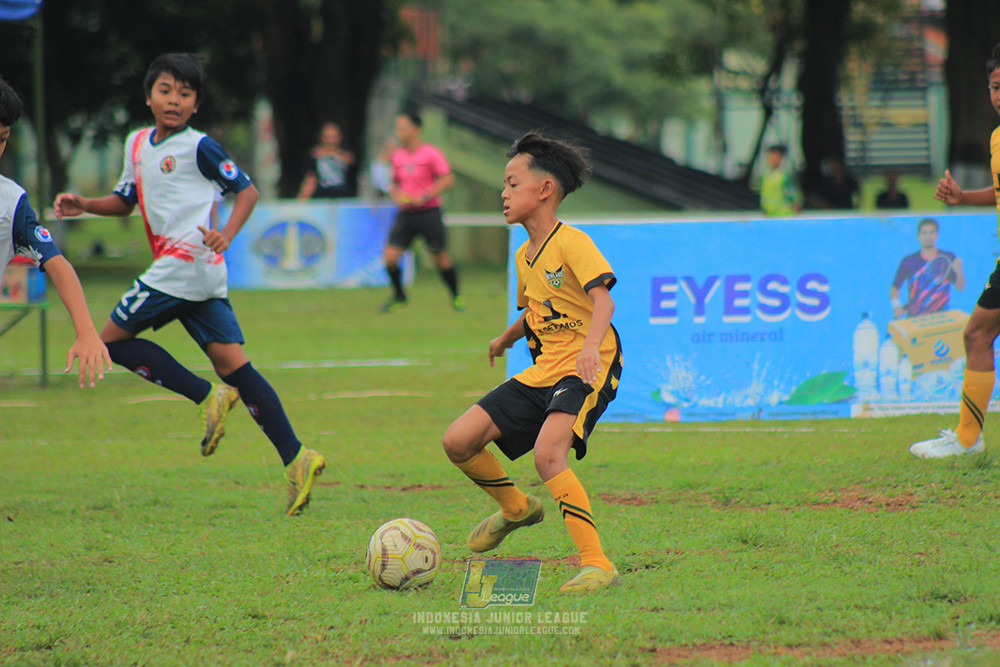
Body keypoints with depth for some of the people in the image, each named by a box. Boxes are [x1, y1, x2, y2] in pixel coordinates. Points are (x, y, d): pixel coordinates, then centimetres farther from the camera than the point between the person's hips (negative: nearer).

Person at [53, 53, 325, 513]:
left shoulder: (197, 147, -4)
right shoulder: (137, 144, 19)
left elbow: (246, 189, -1)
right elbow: (125, 201, 30)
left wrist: (226, 235, -16)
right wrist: (84, 206, 13)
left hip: (186, 263, -8)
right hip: (203, 278, 8)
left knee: (114, 338, -5)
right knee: (231, 363, -1)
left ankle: (207, 396, -10)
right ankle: (294, 458, -8)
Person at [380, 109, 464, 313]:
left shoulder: (431, 153, -7)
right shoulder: (397, 156, 9)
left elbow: (448, 179, -11)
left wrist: (424, 196, -20)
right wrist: (396, 195, -2)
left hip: (428, 211, -4)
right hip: (405, 213, 4)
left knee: (441, 257, 0)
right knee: (390, 257, -8)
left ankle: (456, 296, 20)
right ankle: (398, 295, 13)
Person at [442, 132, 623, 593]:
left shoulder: (572, 243, -12)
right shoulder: (524, 256, 14)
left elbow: (603, 299, -26)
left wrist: (591, 344, -43)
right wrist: (505, 340, 48)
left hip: (586, 370, -8)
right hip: (542, 371, 8)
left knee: (547, 453, -32)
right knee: (458, 442, 1)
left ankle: (596, 564, -28)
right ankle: (515, 508, 29)